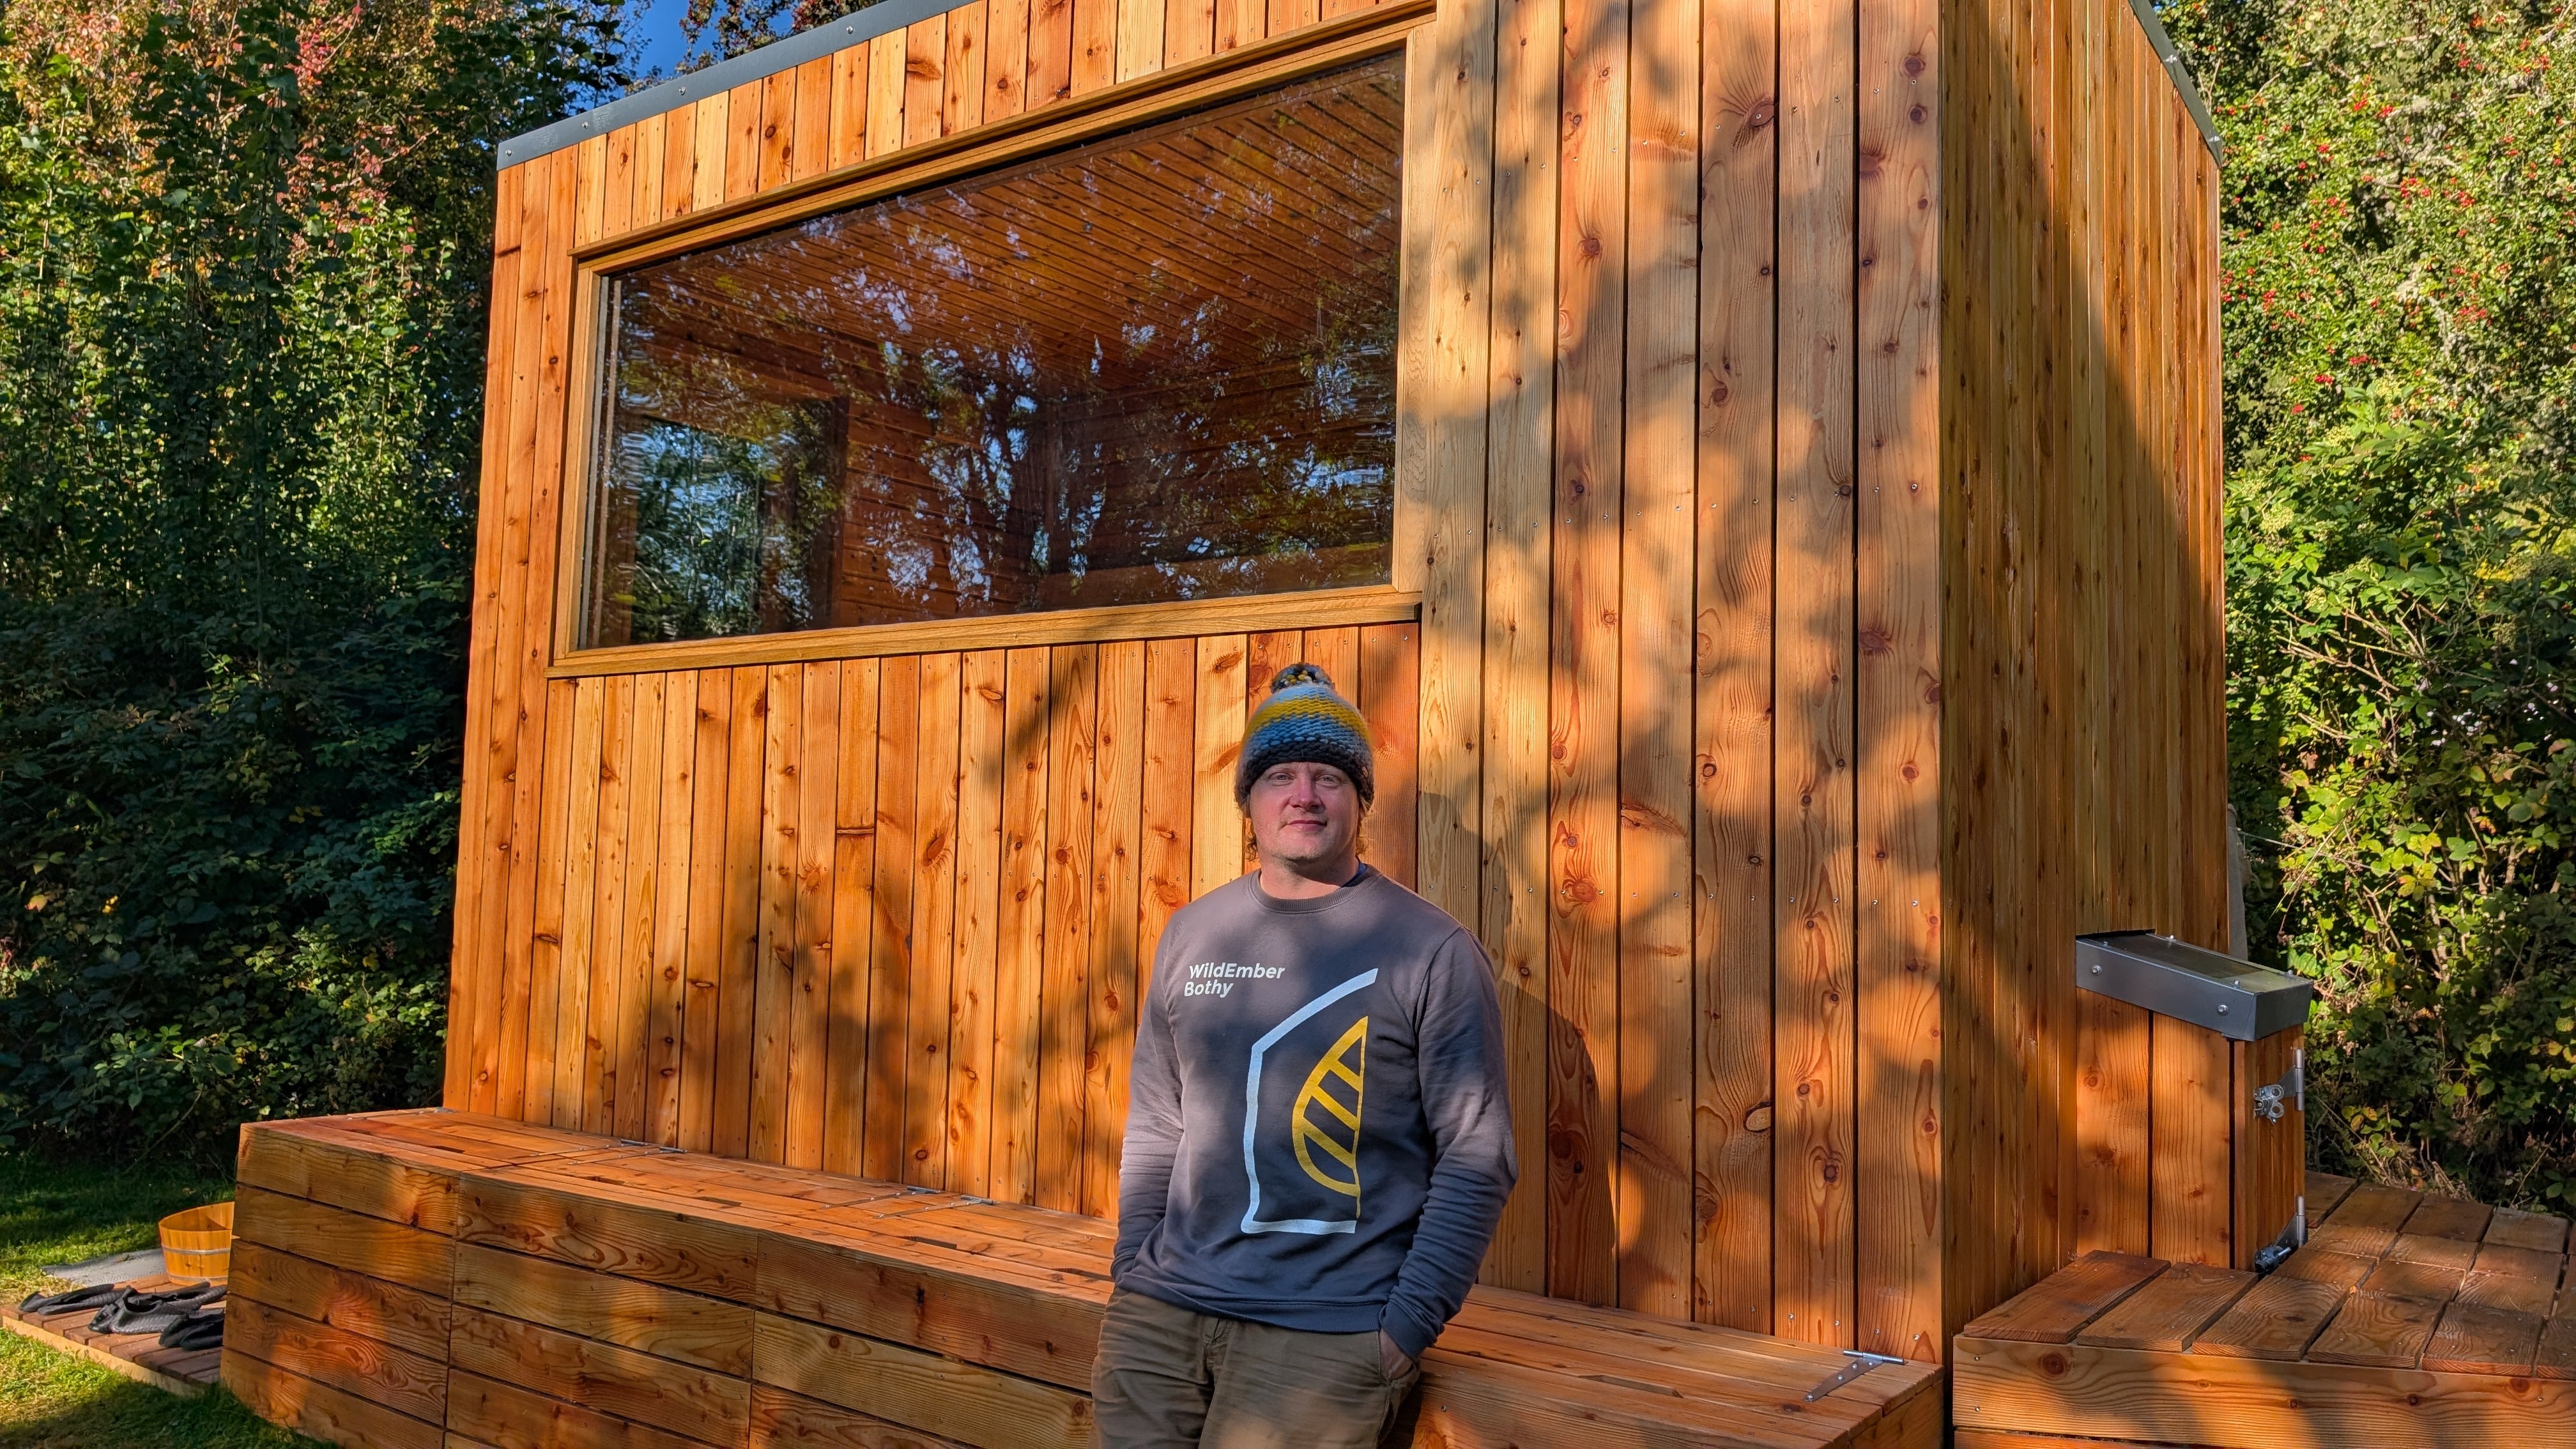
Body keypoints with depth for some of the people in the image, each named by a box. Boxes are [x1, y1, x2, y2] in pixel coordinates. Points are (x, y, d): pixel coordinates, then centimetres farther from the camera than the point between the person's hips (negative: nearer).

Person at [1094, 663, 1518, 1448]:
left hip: (1326, 1327, -4)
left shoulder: (1431, 949, -7)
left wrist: (1405, 1328, -11)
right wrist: (1131, 1272, 7)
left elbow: (1476, 1157, -8)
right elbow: (1156, 1124, 12)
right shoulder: (1191, 933, 6)